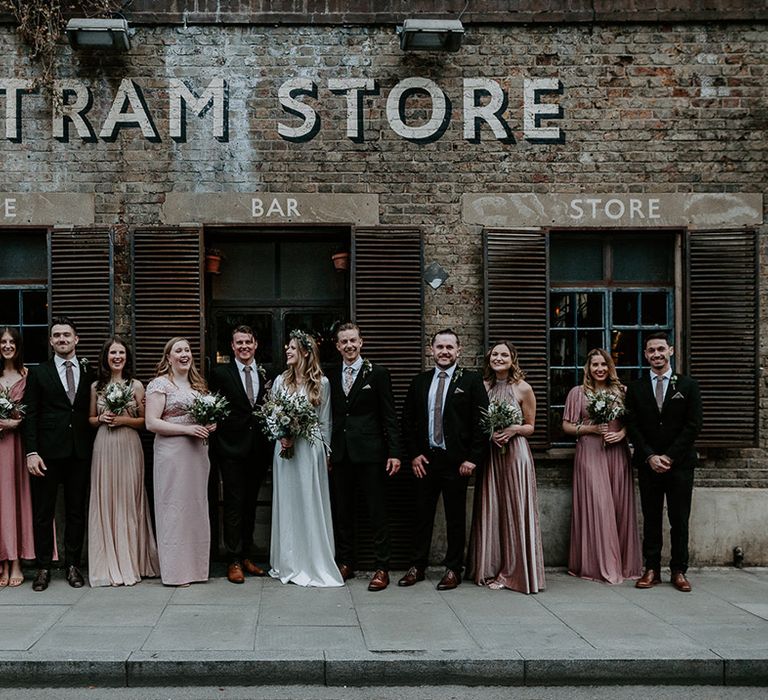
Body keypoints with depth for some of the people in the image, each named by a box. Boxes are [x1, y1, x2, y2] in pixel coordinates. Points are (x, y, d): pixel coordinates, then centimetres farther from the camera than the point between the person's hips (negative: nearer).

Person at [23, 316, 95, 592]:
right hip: (48, 452, -1)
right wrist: (31, 452, -9)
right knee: (43, 512, 4)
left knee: (76, 511, 7)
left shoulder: (89, 373, 9)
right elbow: (30, 416, 0)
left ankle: (72, 565, 17)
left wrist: (93, 450, -1)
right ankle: (43, 567, 13)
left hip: (80, 453, 1)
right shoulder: (38, 373, 5)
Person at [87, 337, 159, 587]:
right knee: (105, 502, 1)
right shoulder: (96, 386, 8)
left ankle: (130, 562, 10)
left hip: (129, 447, -2)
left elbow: (145, 420, 5)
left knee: (128, 501, 0)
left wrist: (126, 420, -11)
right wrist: (101, 419, -5)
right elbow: (91, 419, 16)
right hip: (103, 447, 2)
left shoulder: (136, 386, 2)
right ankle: (109, 564, 10)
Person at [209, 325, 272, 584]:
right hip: (232, 448, -3)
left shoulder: (266, 375, 7)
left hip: (258, 450, 4)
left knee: (250, 504, 12)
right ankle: (234, 561, 4)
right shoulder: (221, 373, -1)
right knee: (234, 504, -2)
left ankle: (247, 556, 22)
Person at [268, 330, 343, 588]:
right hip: (284, 448, 2)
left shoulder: (321, 383, 1)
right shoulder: (280, 381, 7)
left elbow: (325, 422, 4)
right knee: (287, 505, 4)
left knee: (311, 505, -1)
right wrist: (281, 436, -7)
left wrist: (325, 452, 2)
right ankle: (289, 564, 11)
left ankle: (315, 564, 7)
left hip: (310, 449, -2)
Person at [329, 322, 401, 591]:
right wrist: (328, 452, 5)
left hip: (370, 453, -4)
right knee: (342, 512, 10)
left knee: (377, 512, 0)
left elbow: (389, 416, -3)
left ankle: (382, 568, 7)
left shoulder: (377, 374, -1)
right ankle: (345, 563, 22)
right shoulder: (331, 377, 10)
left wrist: (394, 452, -9)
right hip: (340, 455, 4)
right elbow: (330, 415, 11)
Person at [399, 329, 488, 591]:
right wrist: (414, 454, 2)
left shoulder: (471, 381, -2)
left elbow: (481, 422, -6)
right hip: (425, 459, 3)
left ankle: (453, 569, 17)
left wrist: (473, 458, -10)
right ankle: (417, 567, 20)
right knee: (422, 515, 9)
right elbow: (408, 420, 10)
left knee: (456, 518, 6)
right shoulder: (419, 381, 8)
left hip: (457, 461, -3)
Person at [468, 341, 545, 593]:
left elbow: (530, 426, 6)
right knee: (490, 510, 5)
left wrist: (514, 430, -14)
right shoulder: (483, 387, 8)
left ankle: (515, 570, 8)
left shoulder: (523, 389, -1)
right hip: (489, 452, 3)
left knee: (515, 510, -2)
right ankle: (491, 569, 14)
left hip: (515, 452, -3)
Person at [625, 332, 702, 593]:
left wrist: (669, 457, -10)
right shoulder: (635, 388, 7)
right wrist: (650, 457, -9)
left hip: (680, 463, -1)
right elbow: (633, 427, 3)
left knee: (679, 520, 2)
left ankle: (679, 571, 9)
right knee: (651, 520, 4)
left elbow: (693, 425, -3)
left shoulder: (688, 385, 4)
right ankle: (652, 569, 9)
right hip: (648, 463, 1)